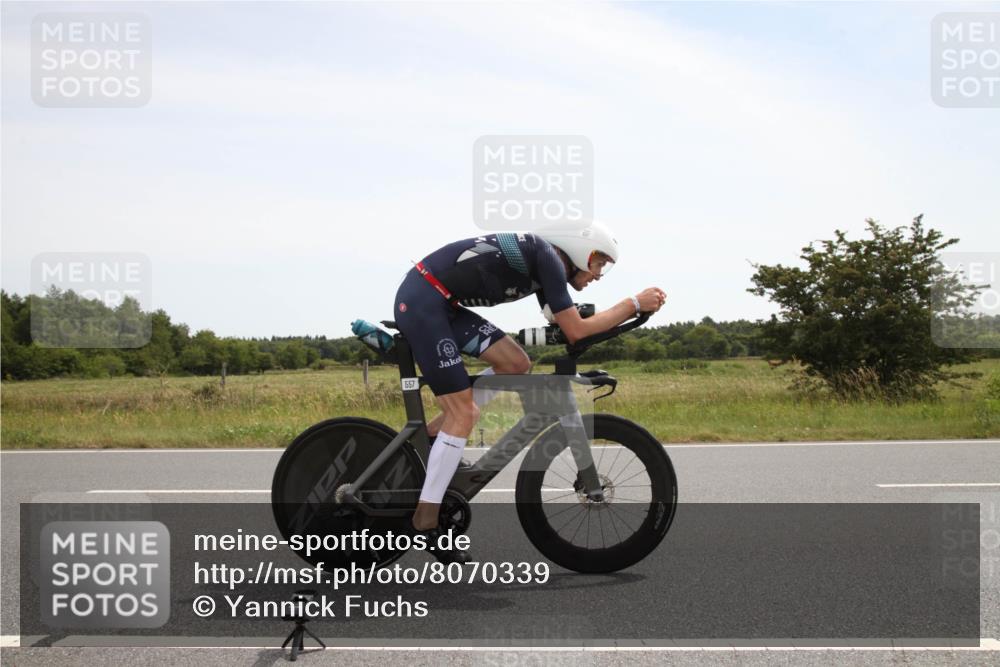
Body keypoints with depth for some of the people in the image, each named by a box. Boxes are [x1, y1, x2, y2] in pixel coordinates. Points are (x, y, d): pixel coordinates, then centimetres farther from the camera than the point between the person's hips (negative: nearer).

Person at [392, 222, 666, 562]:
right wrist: (635, 303, -8)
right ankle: (426, 521, -4)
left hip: (441, 304, 9)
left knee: (515, 364, 7)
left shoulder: (543, 263, 16)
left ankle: (429, 435, 11)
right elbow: (575, 331, -14)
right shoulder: (547, 256, -12)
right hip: (421, 302, -9)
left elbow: (563, 326, 19)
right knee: (463, 412, -9)